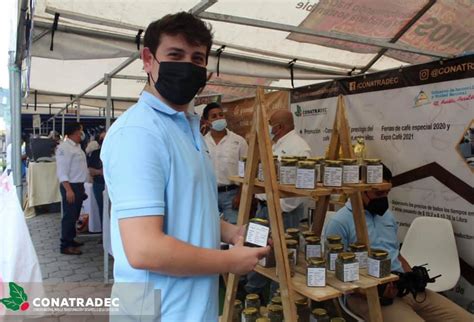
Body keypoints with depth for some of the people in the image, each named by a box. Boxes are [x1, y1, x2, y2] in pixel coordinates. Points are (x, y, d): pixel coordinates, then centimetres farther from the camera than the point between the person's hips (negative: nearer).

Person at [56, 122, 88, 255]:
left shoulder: (76, 146, 14)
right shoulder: (64, 147, -16)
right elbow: (62, 171, -21)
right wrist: (68, 189, -25)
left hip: (79, 185, 10)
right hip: (70, 186, -10)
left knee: (74, 215, 17)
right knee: (69, 216, -3)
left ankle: (70, 240, 29)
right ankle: (65, 246, 5)